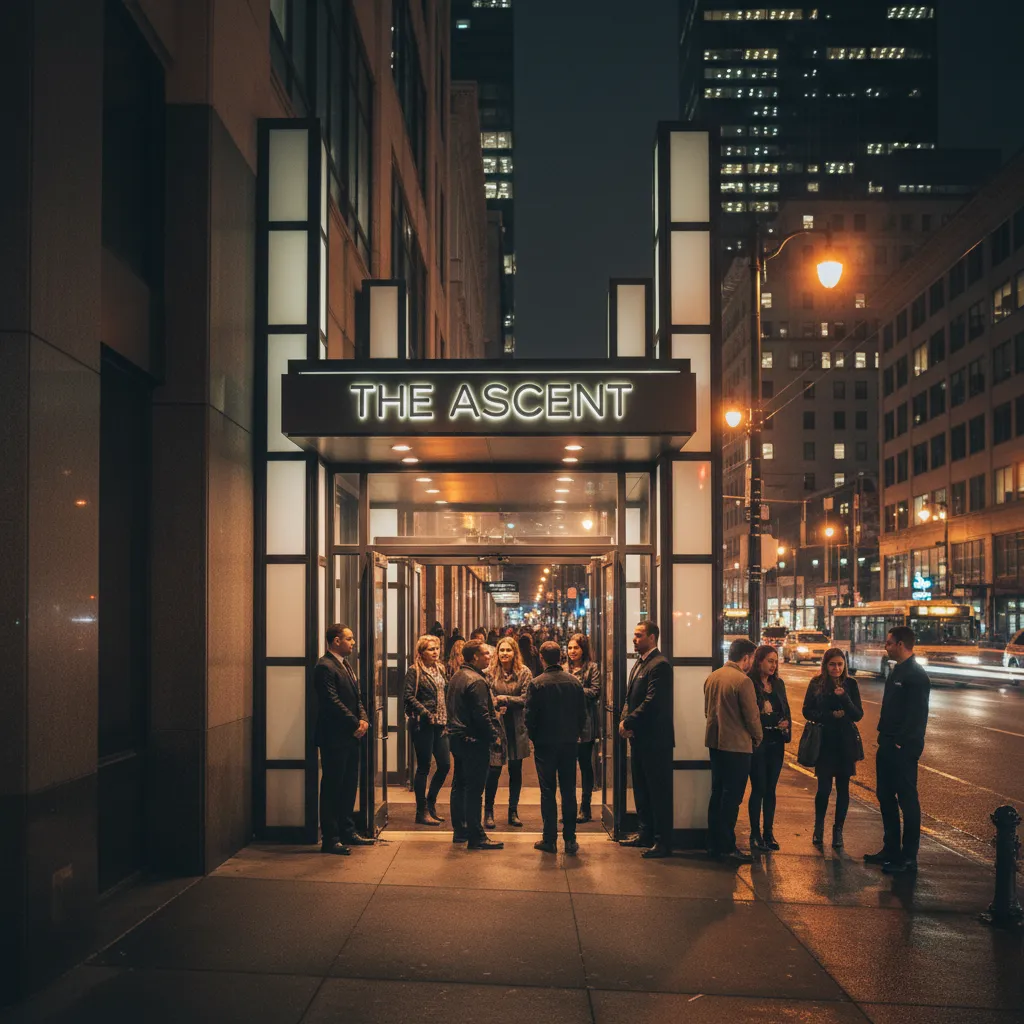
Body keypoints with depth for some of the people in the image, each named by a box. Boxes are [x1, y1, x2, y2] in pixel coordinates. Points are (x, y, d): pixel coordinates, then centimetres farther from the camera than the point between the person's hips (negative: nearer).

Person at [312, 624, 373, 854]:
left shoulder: (346, 666, 17)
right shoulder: (325, 667, -14)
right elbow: (333, 703, -20)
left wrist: (364, 719, -1)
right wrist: (355, 724, -16)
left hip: (351, 737, 10)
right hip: (335, 738, -10)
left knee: (349, 786, 15)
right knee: (332, 788, -3)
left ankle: (347, 832, 25)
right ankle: (330, 839, 2)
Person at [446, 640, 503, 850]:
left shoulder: (455, 678, 13)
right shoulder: (476, 681, -18)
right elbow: (481, 714, -21)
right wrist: (494, 736, -12)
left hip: (456, 737, 10)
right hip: (474, 740, -10)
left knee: (459, 785, 16)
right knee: (474, 789, -6)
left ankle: (459, 831, 24)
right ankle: (476, 836, -3)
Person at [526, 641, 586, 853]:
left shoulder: (537, 684, -11)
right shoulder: (575, 682, -1)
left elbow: (530, 716, -10)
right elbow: (583, 713, 4)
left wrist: (534, 737, 6)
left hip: (545, 743, -3)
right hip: (570, 743, 3)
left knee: (547, 792, 4)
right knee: (569, 792, 8)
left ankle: (549, 839, 6)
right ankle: (570, 840, 10)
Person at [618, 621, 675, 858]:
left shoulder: (660, 665, -15)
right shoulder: (638, 663, 16)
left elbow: (652, 702, -22)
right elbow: (630, 697, 16)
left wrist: (629, 722, -16)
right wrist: (624, 719, -2)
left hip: (655, 739, -10)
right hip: (639, 737, 10)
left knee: (658, 791, -3)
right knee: (641, 788, 17)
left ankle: (663, 842, 3)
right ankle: (646, 834, 28)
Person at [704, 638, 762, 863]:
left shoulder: (712, 677, 8)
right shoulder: (743, 681, -17)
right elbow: (752, 717, -14)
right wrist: (757, 738, 3)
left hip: (715, 742, 8)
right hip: (737, 744, -8)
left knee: (717, 793, 15)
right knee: (732, 797, -2)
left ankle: (713, 844, 20)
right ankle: (726, 847, 1)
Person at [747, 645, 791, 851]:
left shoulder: (778, 683, 11)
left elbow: (786, 710, 16)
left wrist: (786, 724, -3)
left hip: (776, 743, 6)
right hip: (758, 742, -6)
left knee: (770, 789, 11)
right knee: (758, 789, -1)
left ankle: (768, 833, 18)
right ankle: (755, 835, 8)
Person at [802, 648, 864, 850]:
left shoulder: (850, 684, -1)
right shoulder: (816, 683, -2)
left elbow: (858, 715, -4)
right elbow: (807, 711, -2)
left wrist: (844, 697, -19)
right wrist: (830, 715, -15)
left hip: (846, 742, 1)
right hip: (824, 742, -1)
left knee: (842, 788, 5)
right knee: (824, 788, -4)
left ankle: (838, 830, 18)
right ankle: (819, 828, 19)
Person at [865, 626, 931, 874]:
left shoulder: (916, 675, -16)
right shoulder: (897, 672, 14)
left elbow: (917, 715, -21)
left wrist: (901, 743, -21)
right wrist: (884, 739, 14)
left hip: (903, 749, -10)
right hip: (888, 746, 10)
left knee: (907, 801, -2)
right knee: (885, 797, 16)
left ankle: (908, 859, 5)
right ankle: (891, 849, 28)